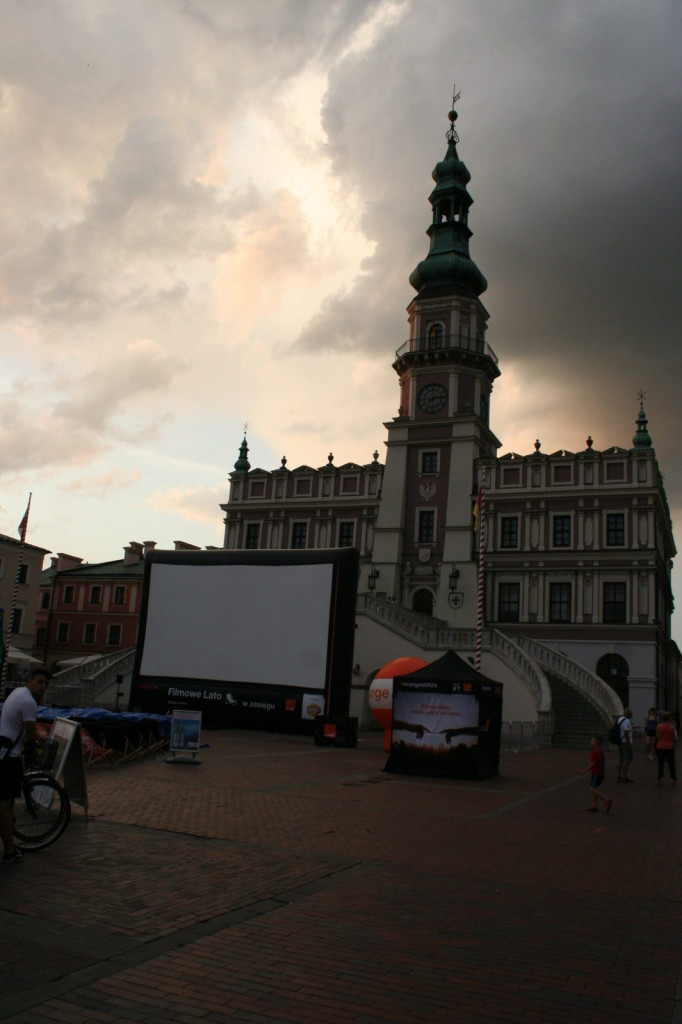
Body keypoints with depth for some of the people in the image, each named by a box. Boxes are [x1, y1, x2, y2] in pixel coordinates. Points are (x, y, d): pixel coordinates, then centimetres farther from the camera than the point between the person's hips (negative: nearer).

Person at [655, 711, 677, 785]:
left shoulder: (659, 726, -6)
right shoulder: (672, 727, -13)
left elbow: (657, 737, 4)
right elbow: (675, 738, -6)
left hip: (660, 746, 2)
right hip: (669, 747, -2)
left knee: (661, 763, 10)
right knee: (671, 764, 11)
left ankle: (660, 779, 10)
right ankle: (673, 780, 12)